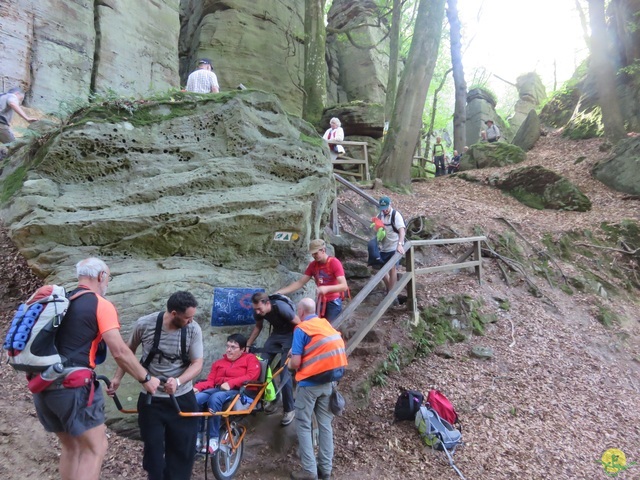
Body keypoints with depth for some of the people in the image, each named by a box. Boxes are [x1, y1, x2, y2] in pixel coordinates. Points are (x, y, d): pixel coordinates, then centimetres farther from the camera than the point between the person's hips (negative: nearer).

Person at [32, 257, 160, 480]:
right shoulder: (101, 305, -8)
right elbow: (120, 353, -14)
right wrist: (146, 379, -3)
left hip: (42, 384, 8)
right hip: (73, 386, -8)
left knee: (70, 447, 20)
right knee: (95, 448, 3)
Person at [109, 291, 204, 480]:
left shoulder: (193, 330, -16)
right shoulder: (144, 324, -15)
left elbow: (197, 363, -12)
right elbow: (129, 351, 4)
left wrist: (178, 381, -29)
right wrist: (118, 377, 4)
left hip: (182, 398, 1)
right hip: (151, 399, 0)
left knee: (184, 449, 7)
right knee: (153, 448, 9)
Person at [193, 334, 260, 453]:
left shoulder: (250, 358, 14)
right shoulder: (219, 363, 28)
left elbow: (252, 376, -5)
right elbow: (210, 381, 14)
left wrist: (230, 383, -14)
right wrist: (197, 387, -8)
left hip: (239, 391, -5)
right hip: (217, 389, 5)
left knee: (214, 398, -37)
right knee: (196, 399, -28)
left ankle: (213, 439, -28)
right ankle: (198, 436, -20)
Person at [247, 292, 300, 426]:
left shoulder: (281, 308, -33)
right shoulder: (258, 311, -14)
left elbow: (299, 325, -23)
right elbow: (258, 327, 7)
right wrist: (248, 345, 5)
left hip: (290, 335, -6)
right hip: (276, 334, 6)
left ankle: (289, 410, 1)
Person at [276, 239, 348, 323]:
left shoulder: (335, 263, -14)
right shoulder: (313, 265, 3)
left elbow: (344, 286, -21)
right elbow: (300, 283, 3)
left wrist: (327, 288, -38)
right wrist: (278, 292, -6)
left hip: (334, 302, -5)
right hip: (320, 302, 5)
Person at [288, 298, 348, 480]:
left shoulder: (301, 329, -11)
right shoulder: (327, 325, 8)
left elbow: (295, 362, -16)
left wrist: (290, 364, 7)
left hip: (309, 383, -6)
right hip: (328, 382, 6)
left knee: (303, 425, 5)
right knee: (325, 424, 12)